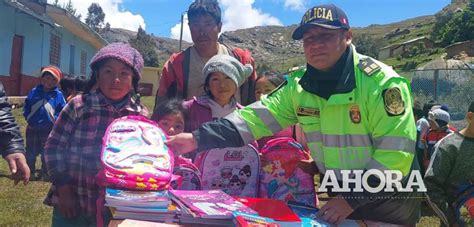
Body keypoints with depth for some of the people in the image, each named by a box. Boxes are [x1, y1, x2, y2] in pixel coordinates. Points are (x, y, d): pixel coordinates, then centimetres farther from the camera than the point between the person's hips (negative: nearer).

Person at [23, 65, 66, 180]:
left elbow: (62, 110, -1)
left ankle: (45, 173, 20)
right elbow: (26, 106, 10)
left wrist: (55, 119, -13)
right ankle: (30, 172, 23)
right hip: (32, 128, 2)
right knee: (31, 152, 11)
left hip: (48, 129, -2)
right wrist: (28, 117, -1)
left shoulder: (58, 94, -3)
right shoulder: (34, 91, 3)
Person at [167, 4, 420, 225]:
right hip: (341, 198, 4)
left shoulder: (380, 82, -20)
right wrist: (199, 139, -19)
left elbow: (396, 152, -21)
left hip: (389, 205, -4)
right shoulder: (299, 87, -4)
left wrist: (353, 198, -22)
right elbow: (256, 118, -9)